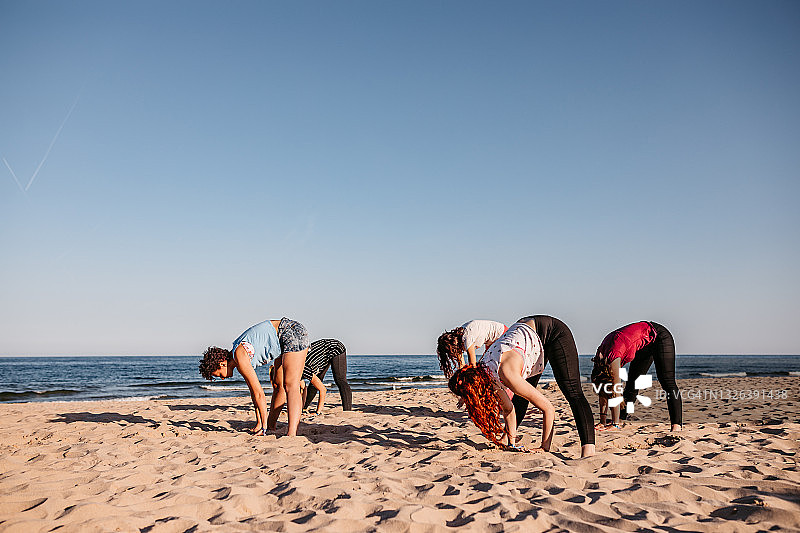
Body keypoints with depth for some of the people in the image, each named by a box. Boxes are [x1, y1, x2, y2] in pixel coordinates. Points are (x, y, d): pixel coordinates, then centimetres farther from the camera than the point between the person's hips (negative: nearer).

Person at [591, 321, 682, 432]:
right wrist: (602, 422, -4)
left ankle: (676, 424, -17)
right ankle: (620, 419, 11)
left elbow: (616, 392, -32)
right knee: (631, 382, 6)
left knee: (668, 383, -16)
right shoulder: (601, 355, -9)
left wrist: (615, 425, -30)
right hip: (645, 346, 9)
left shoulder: (613, 357, -31)